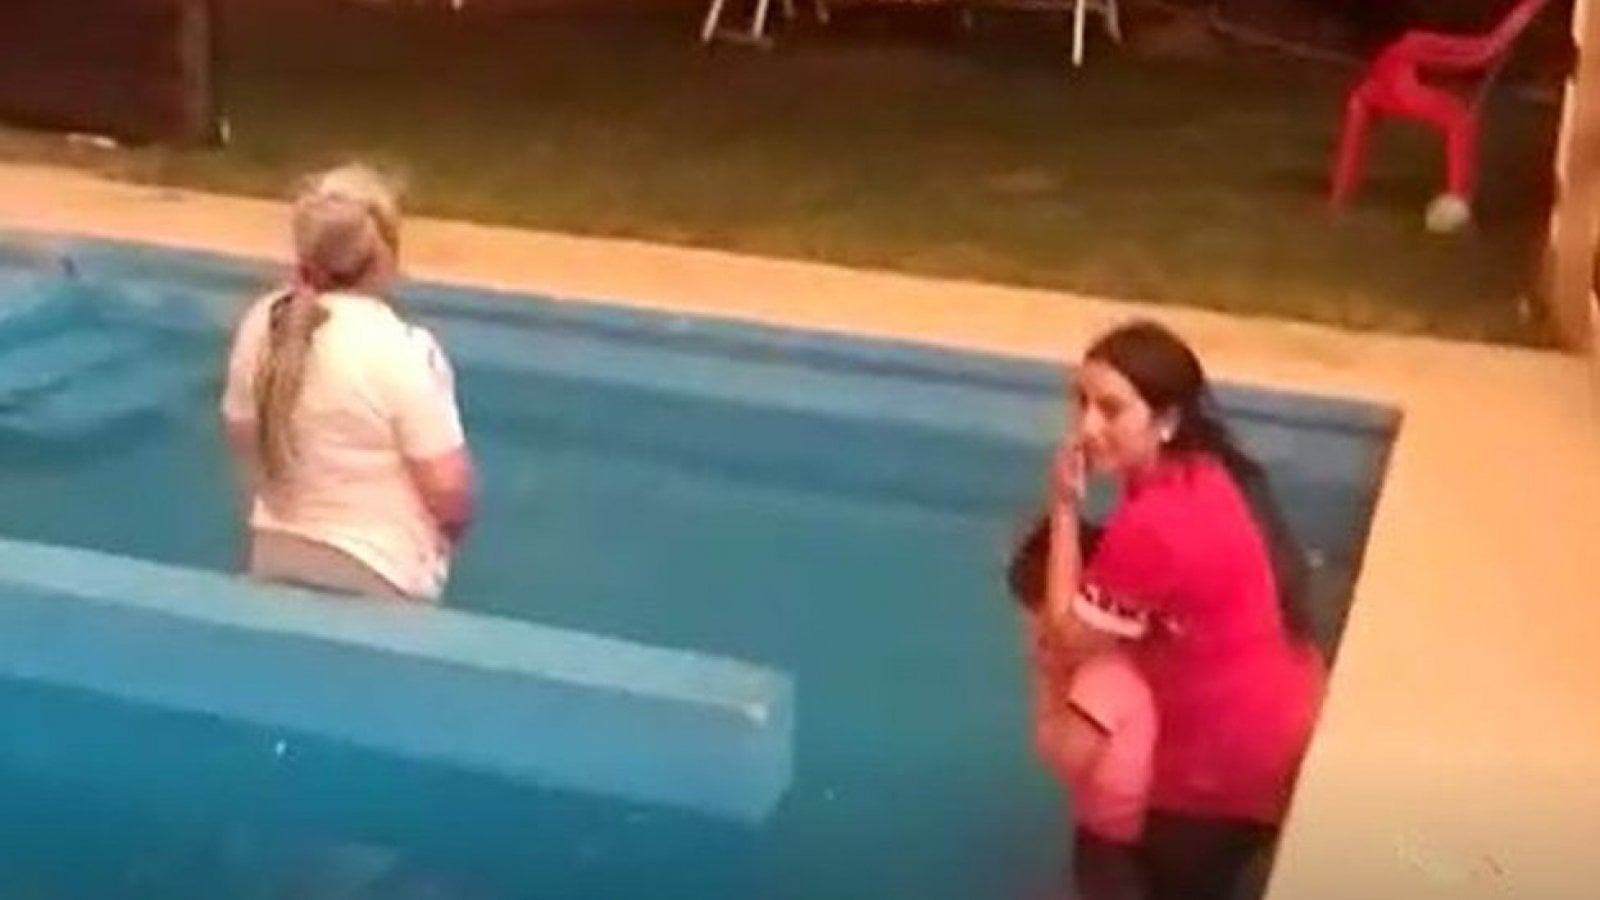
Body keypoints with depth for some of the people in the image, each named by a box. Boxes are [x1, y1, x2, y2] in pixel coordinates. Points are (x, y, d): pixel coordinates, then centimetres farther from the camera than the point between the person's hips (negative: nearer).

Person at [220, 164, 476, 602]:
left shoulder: (261, 325, -5)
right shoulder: (401, 352, -24)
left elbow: (243, 438, 8)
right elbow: (449, 490, -19)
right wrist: (449, 531, 1)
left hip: (275, 558, 6)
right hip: (374, 577, -6)